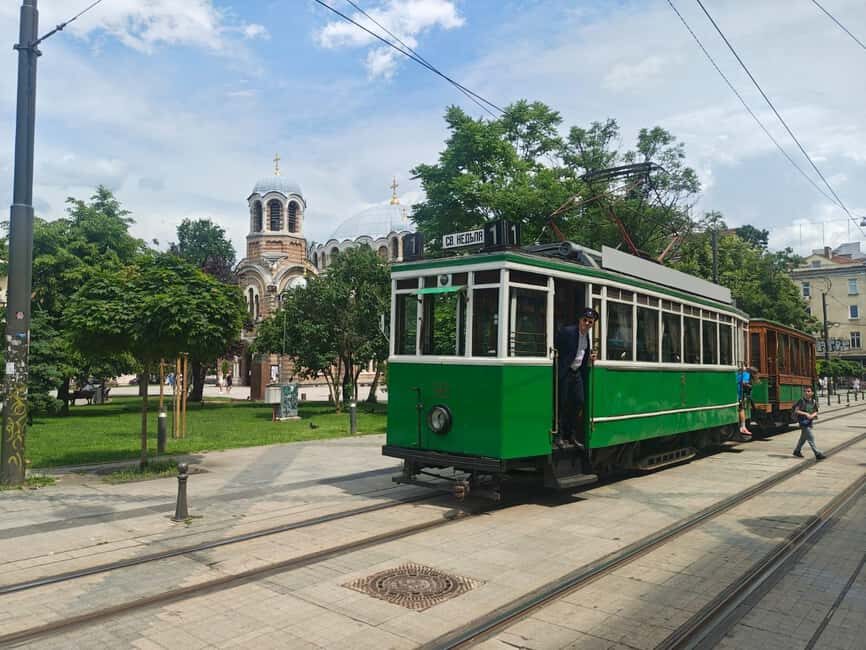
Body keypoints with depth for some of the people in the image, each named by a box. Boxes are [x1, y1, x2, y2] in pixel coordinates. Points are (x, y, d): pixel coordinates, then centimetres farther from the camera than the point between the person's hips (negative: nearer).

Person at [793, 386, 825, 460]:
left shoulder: (814, 401, 4)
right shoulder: (801, 401, -11)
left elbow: (815, 412, 8)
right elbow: (796, 410, -11)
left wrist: (812, 415, -13)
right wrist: (805, 414, -21)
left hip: (809, 422, 6)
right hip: (803, 421, -6)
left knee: (803, 438, 18)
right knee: (811, 437, -10)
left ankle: (797, 451, 33)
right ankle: (817, 454, -9)